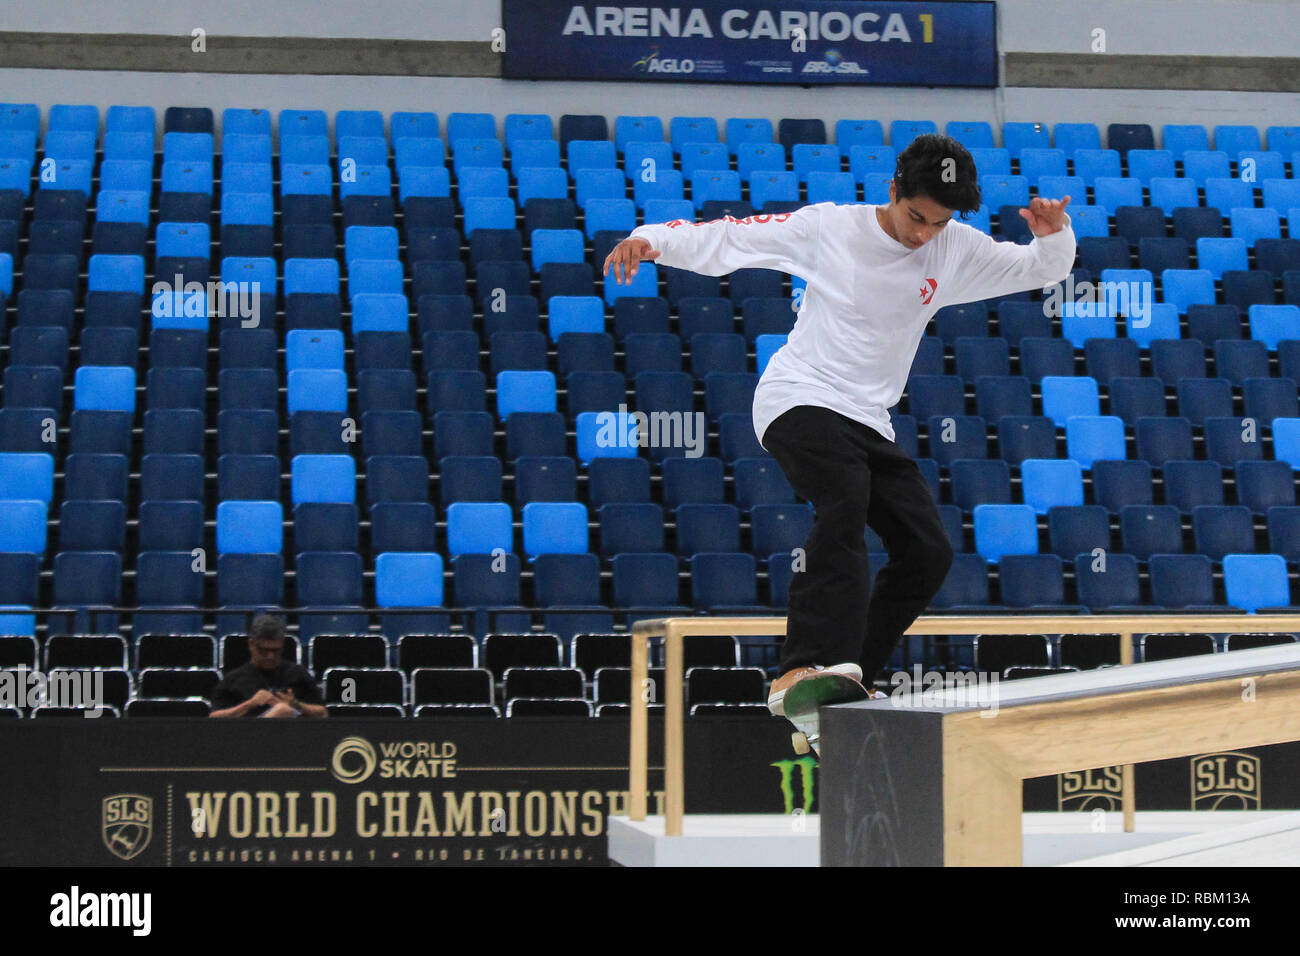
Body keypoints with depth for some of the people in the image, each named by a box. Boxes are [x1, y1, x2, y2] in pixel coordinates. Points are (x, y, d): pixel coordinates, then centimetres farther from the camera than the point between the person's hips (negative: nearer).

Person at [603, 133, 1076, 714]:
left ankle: (845, 677, 5)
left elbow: (1042, 270, 10)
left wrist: (1053, 236, -13)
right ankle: (804, 667, -48)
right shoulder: (828, 228, -7)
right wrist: (650, 240, -19)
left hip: (869, 421, 7)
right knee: (846, 500, -33)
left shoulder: (956, 250, 5)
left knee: (928, 551, -1)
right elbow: (728, 239, -5)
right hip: (800, 400, -7)